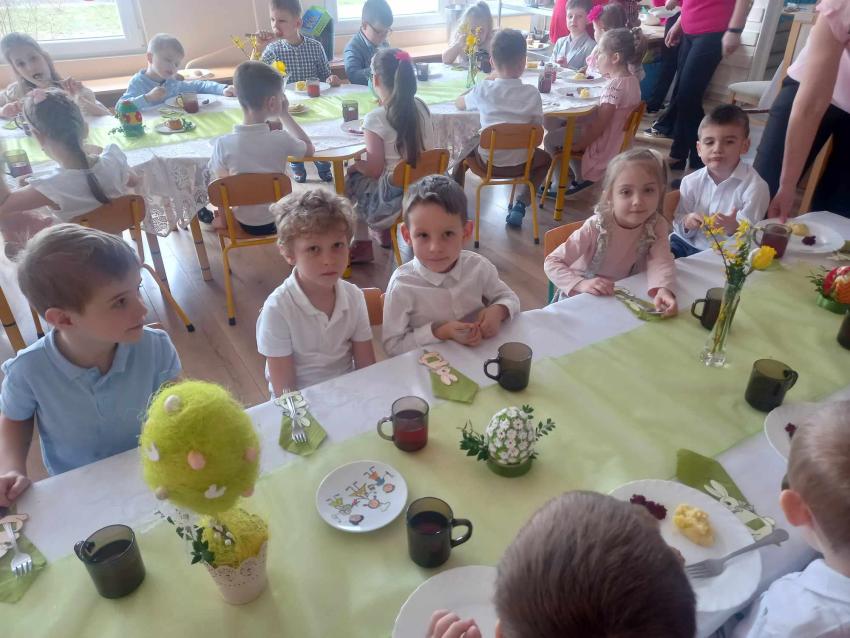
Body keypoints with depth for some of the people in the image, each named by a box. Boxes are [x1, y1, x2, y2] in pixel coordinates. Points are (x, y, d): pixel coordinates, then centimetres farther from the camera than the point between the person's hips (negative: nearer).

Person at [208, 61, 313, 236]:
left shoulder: (223, 144, -19)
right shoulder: (281, 139, -20)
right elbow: (309, 148, 1)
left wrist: (223, 218, 9)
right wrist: (284, 115, 5)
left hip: (243, 223, 1)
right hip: (278, 221, 0)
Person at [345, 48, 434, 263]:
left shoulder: (375, 118, -19)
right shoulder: (420, 107, -1)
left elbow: (375, 170, -15)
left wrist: (355, 165, 5)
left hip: (394, 199, -7)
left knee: (350, 179, 19)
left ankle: (362, 245, 24)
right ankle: (384, 232, 35)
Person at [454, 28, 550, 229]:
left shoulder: (484, 89, -8)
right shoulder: (532, 93, -9)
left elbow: (460, 103, 11)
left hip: (488, 161, 1)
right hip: (520, 163, 0)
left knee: (471, 144, 32)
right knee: (545, 158, 31)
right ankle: (520, 204, 11)